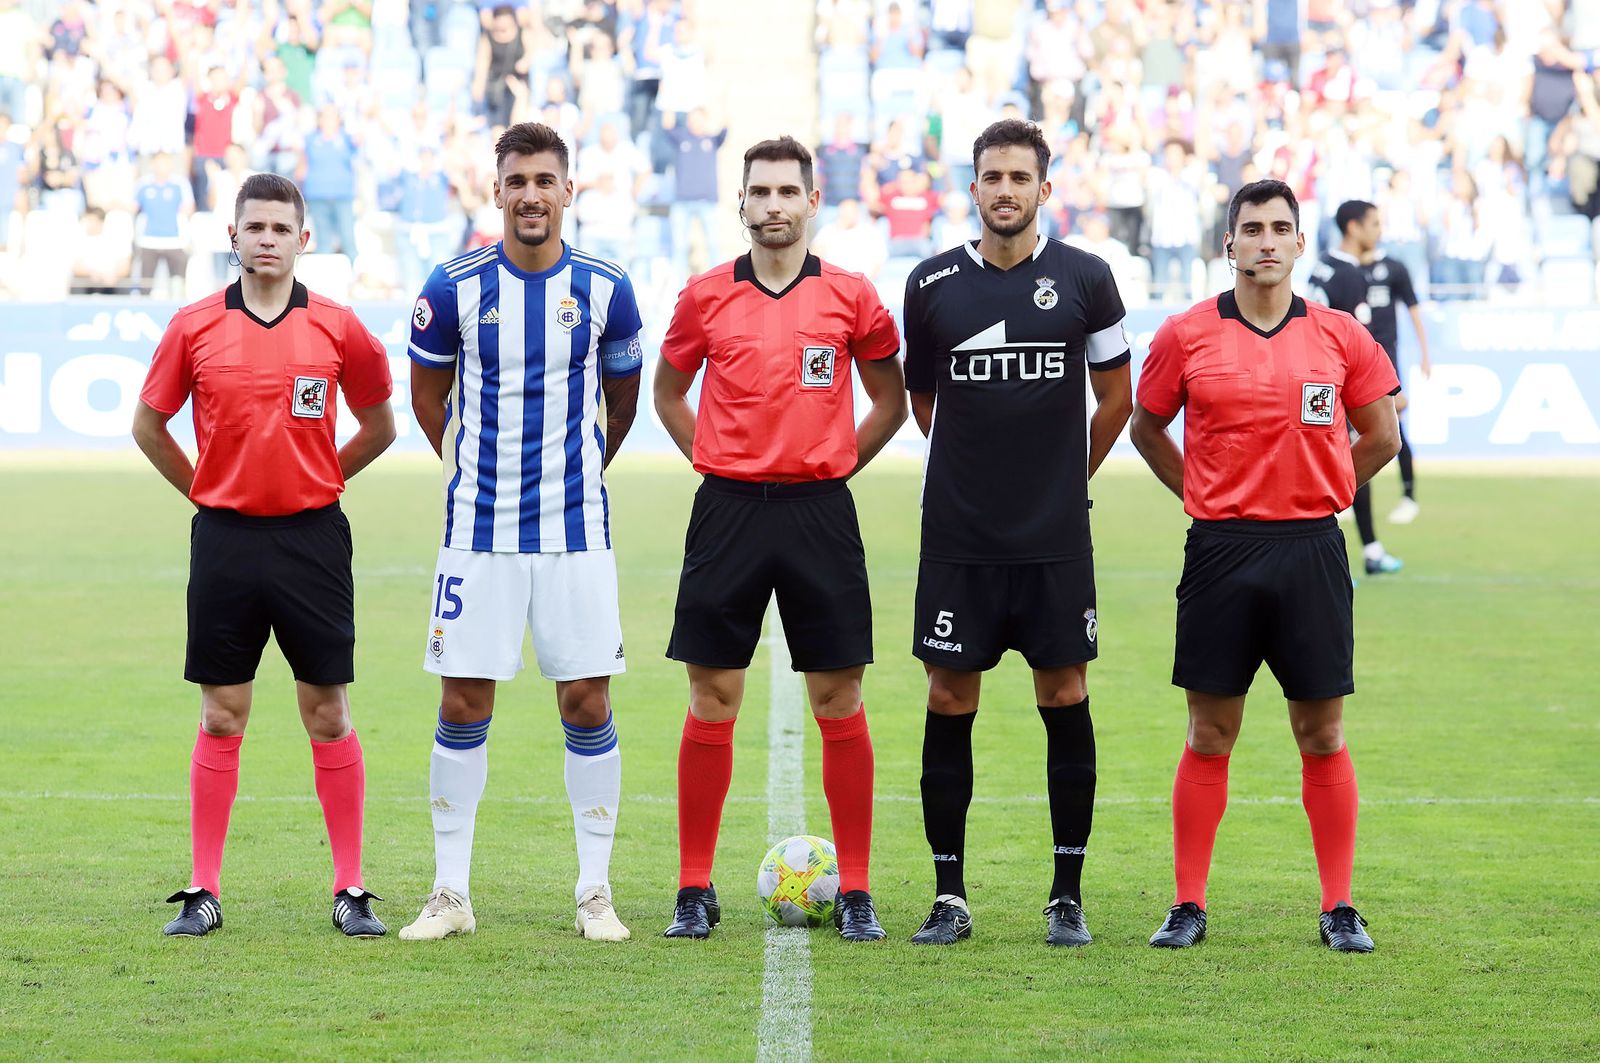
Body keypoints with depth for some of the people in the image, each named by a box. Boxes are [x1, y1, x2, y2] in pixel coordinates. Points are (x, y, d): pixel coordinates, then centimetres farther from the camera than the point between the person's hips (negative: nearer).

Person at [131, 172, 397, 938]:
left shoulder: (337, 328, 0)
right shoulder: (194, 328, 1)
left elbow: (378, 427, 13)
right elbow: (148, 426, 12)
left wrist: (316, 484, 10)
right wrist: (207, 494, 8)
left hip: (312, 537, 0)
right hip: (225, 537, 0)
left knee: (327, 713, 1)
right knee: (221, 716, 3)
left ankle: (351, 891, 6)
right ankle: (203, 892, 8)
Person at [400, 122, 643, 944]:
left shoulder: (604, 290, -1)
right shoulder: (454, 288, -3)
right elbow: (428, 394, 13)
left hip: (576, 530, 0)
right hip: (479, 530, 0)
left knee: (587, 702, 0)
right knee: (463, 705, 1)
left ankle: (595, 893, 9)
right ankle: (450, 895, 9)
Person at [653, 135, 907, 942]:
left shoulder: (850, 297, 2)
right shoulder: (706, 296, 4)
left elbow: (889, 399, 14)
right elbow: (669, 392, 18)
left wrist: (834, 466, 5)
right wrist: (719, 465, 8)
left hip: (820, 512, 0)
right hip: (729, 511, 0)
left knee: (839, 701, 0)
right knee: (711, 700, 0)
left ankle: (854, 892, 7)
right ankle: (694, 890, 7)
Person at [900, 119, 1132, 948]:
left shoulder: (1084, 280, 0)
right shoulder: (933, 284, 2)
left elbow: (1116, 397, 10)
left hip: (1057, 538, -1)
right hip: (958, 537, 1)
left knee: (1065, 699, 2)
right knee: (949, 702, 1)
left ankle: (1068, 895, 10)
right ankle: (949, 896, 8)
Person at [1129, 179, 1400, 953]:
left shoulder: (1339, 336, 3)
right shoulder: (1186, 335, 1)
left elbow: (1381, 436, 14)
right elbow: (1147, 428, 14)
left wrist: (1319, 495, 9)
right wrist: (1205, 498, 7)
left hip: (1310, 549, 0)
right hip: (1220, 550, 0)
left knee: (1322, 735, 3)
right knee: (1209, 736, 3)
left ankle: (1339, 909, 9)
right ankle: (1188, 905, 9)